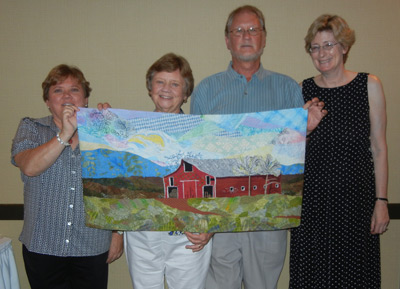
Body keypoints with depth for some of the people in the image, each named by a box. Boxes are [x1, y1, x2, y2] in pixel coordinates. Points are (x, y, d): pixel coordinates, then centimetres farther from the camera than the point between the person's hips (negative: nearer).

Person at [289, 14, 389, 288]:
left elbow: (378, 147, 0)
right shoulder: (303, 89, 5)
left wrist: (381, 200, -3)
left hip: (356, 195, -1)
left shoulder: (369, 85, 2)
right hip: (311, 198, 1)